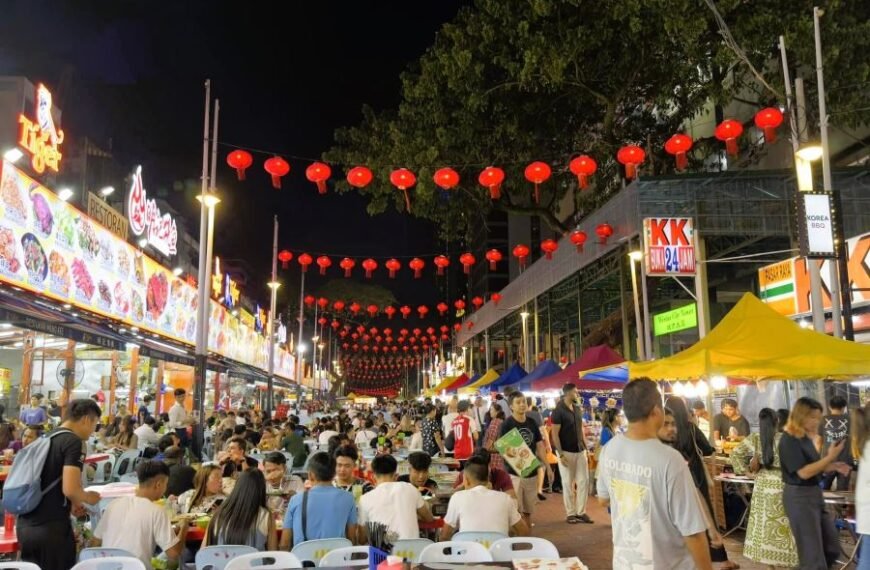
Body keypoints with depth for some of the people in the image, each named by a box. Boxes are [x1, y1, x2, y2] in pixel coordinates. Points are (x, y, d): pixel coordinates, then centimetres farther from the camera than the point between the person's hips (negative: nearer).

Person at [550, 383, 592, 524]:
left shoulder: (578, 408, 7)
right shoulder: (558, 411, -12)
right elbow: (555, 434, -13)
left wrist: (585, 446, 10)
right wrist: (561, 454, -18)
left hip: (580, 450, 6)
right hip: (566, 452, -6)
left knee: (584, 481, 6)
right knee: (568, 483, 3)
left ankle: (581, 512, 16)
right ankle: (571, 513, 12)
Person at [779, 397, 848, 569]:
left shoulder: (806, 437, 9)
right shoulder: (789, 441, -18)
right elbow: (803, 472, -23)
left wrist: (833, 466, 1)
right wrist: (830, 457, -21)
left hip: (815, 494, 9)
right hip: (799, 497, -9)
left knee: (832, 549, 16)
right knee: (813, 555, 1)